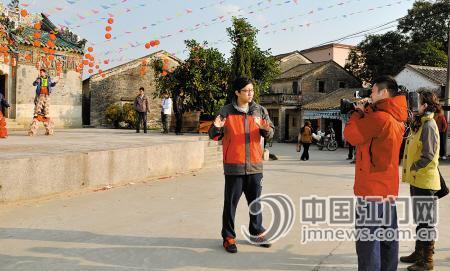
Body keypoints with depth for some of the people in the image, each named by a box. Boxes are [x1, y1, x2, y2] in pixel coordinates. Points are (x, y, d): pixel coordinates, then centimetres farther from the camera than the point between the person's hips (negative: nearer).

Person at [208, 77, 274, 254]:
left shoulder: (260, 111, 5)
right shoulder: (226, 111, -3)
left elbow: (270, 134, 5)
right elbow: (215, 136, 1)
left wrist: (266, 130, -18)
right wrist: (216, 128, -21)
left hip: (255, 164, 3)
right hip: (234, 165, -3)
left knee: (255, 201, 14)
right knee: (231, 202, 3)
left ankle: (257, 233, 30)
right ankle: (228, 236, 15)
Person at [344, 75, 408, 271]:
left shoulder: (379, 117, -17)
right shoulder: (397, 119, 11)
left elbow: (350, 135, -11)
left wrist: (358, 112, 2)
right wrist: (366, 113, 7)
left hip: (372, 189, -9)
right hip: (389, 189, 9)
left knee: (368, 242, -2)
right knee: (388, 240, 15)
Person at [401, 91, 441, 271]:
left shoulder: (429, 125, -16)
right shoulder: (420, 124, 12)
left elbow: (428, 156, -21)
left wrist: (413, 169, -12)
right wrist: (410, 172, 6)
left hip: (425, 181, -9)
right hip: (417, 180, 9)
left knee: (427, 221, 1)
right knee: (420, 220, 18)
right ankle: (419, 254, 31)